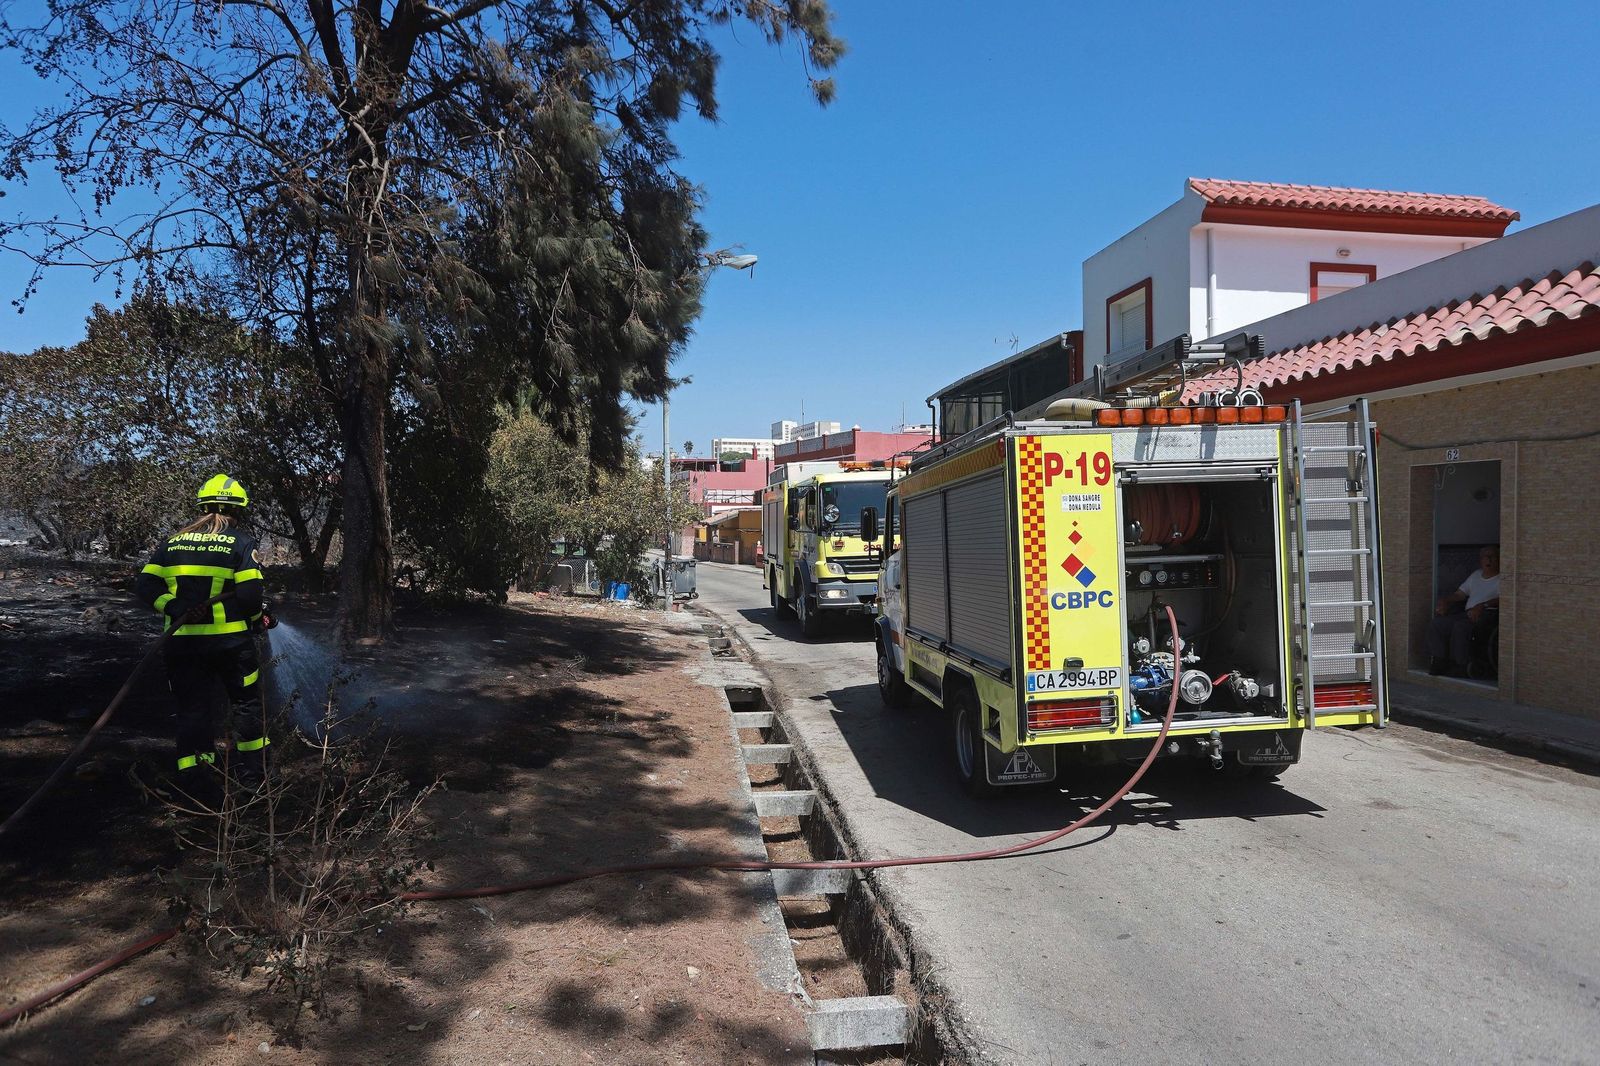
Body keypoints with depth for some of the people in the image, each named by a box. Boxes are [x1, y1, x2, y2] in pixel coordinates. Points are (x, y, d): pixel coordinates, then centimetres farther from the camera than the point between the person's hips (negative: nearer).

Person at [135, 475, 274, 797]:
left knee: (192, 708, 11)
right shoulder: (241, 542, -5)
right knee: (246, 701, 16)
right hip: (230, 640, -3)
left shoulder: (173, 541, 8)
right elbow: (249, 594, -14)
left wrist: (175, 609, -2)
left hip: (182, 641, 3)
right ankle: (251, 771, 25)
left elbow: (146, 587, -1)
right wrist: (259, 618, 4)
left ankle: (193, 777, 6)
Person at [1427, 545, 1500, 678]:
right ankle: (1439, 662, -20)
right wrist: (1445, 601, 6)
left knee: (1461, 626, -37)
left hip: (1488, 614, -7)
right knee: (1436, 624, -17)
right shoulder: (1476, 575, 31)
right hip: (1468, 614, 7)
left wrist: (1482, 606, -25)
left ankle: (1460, 666, -28)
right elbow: (1459, 594, 27)